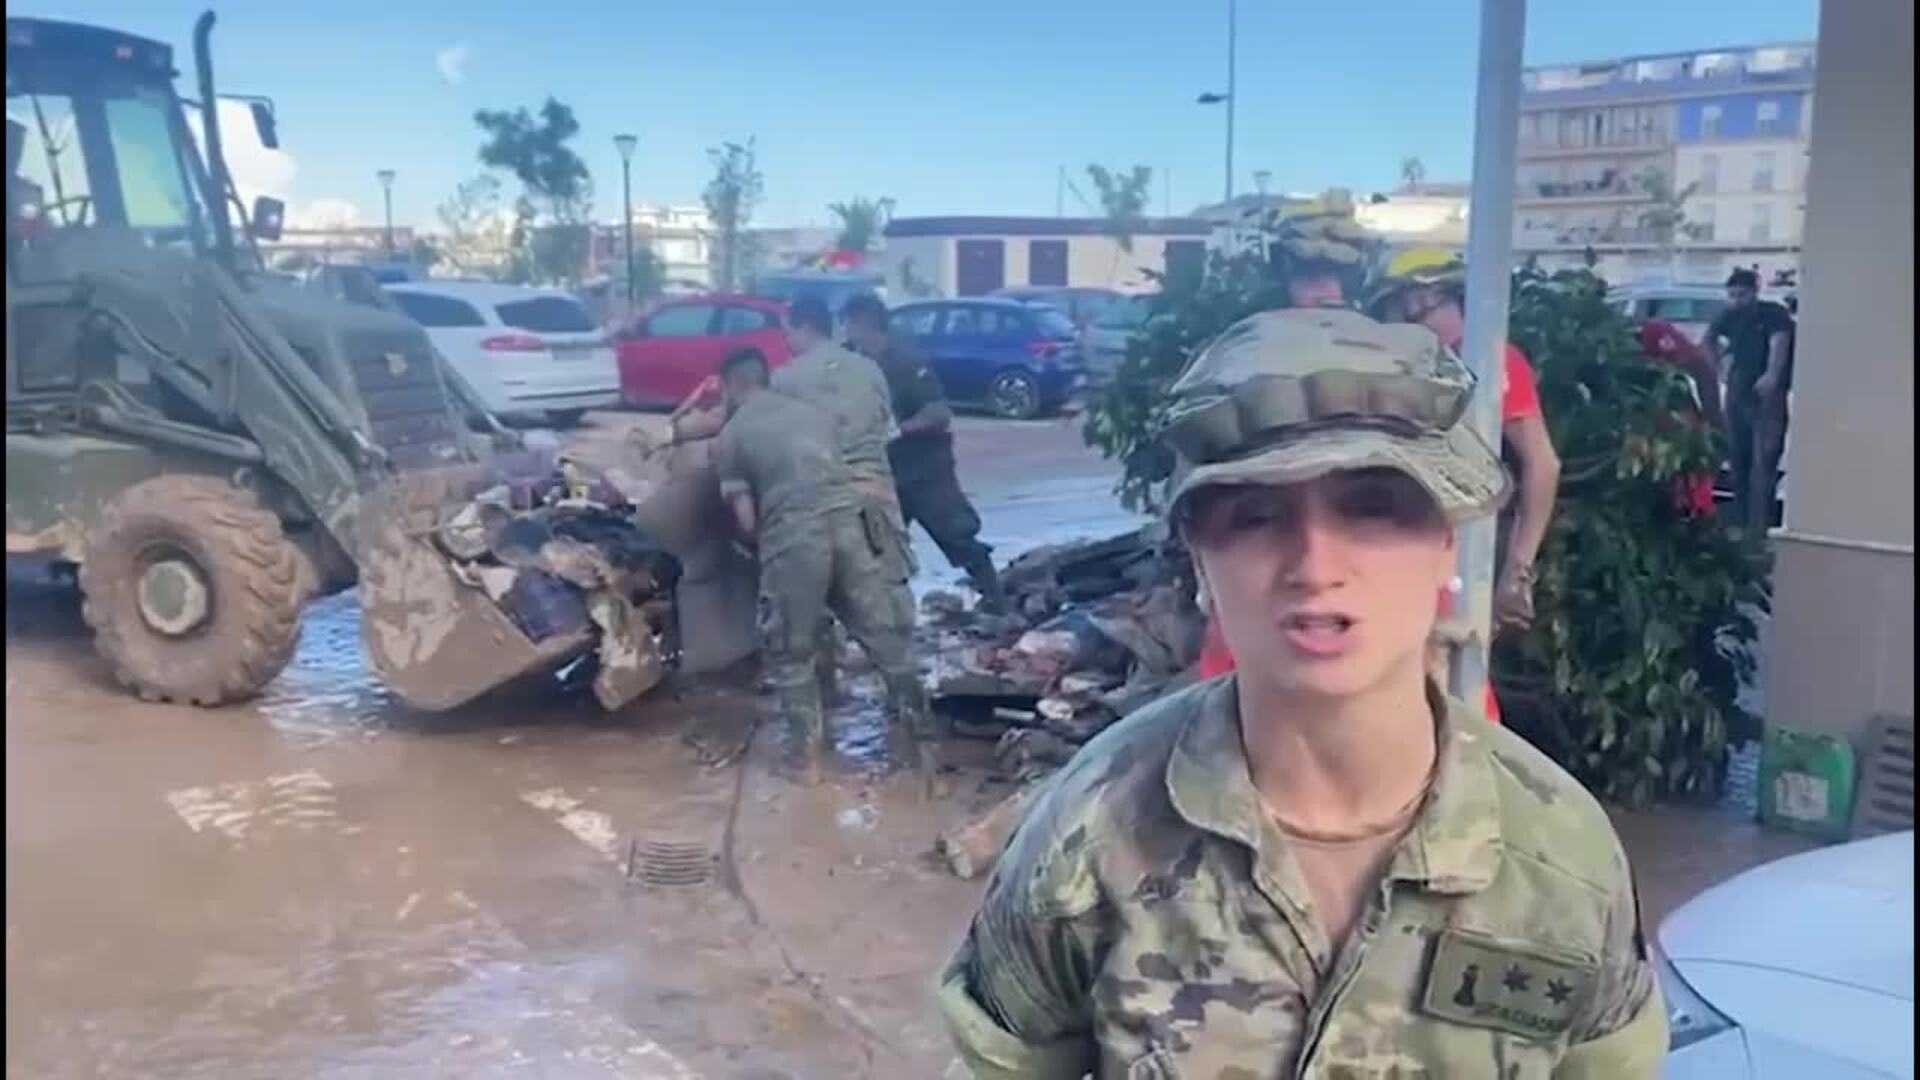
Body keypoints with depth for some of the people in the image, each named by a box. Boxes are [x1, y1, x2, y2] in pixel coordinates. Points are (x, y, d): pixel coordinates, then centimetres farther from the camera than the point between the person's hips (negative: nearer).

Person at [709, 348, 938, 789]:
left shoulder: (730, 436, 11)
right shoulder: (811, 411, 25)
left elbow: (746, 521, 6)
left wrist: (763, 548, 25)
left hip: (792, 534, -4)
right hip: (850, 519, 4)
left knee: (791, 655, 14)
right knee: (888, 640, 12)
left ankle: (810, 759, 15)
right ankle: (922, 746, 16)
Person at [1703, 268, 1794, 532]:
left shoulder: (1774, 314, -10)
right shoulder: (1728, 316, 7)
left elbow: (1779, 344, -25)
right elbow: (1707, 340, 25)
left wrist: (1772, 376, -40)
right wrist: (1720, 366, 12)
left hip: (1768, 396, -6)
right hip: (1737, 394, 6)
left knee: (1764, 463, -14)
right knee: (1737, 461, 12)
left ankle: (1759, 527, -18)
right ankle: (1741, 522, 23)